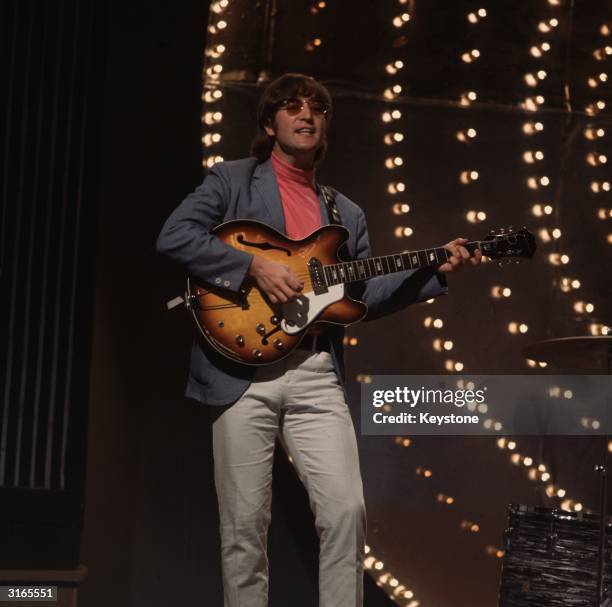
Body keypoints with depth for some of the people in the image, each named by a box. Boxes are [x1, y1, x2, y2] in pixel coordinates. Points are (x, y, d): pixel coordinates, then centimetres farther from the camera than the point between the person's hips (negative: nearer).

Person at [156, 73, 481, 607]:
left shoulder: (346, 214, 22)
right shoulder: (234, 180, 8)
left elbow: (367, 296, 16)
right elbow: (174, 237, -5)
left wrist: (435, 271, 3)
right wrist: (255, 266, -14)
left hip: (317, 376, 3)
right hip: (242, 372, -3)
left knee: (347, 511, -9)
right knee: (246, 523, -1)